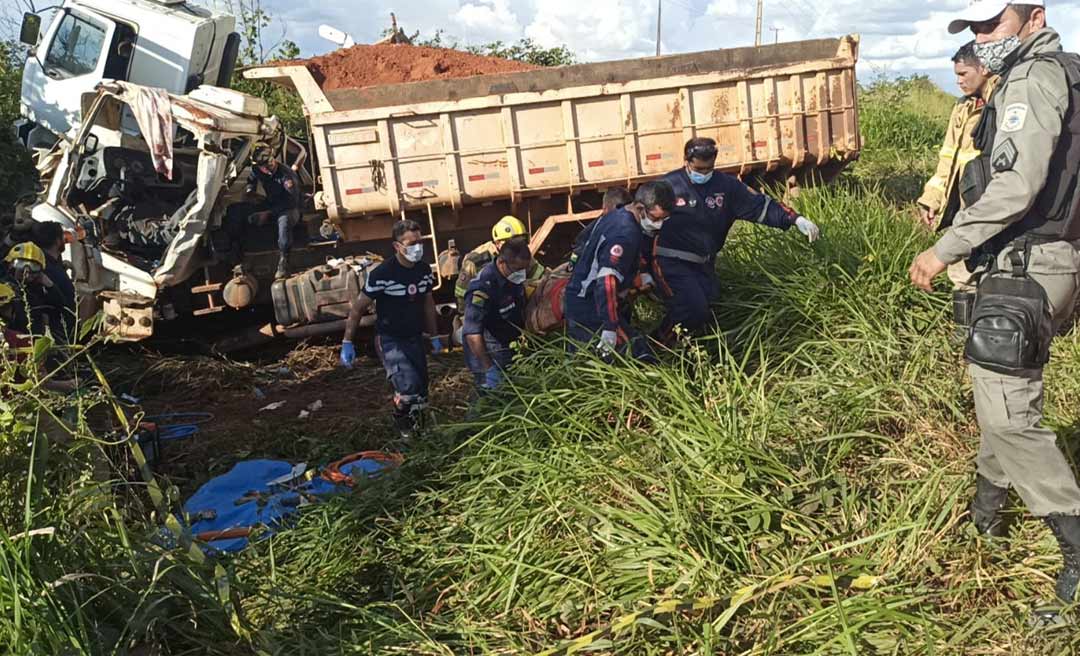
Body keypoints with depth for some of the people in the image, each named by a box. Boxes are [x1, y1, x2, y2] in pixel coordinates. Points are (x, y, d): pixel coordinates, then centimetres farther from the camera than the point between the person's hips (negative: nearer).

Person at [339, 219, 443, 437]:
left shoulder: (424, 269, -2)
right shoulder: (382, 274, -20)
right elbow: (358, 308, -12)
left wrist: (434, 336, 17)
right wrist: (347, 343, -13)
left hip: (415, 338, 6)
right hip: (390, 340, -6)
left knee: (421, 394, 11)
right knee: (408, 387, -23)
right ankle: (401, 419, 7)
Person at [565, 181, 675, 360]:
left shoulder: (613, 216, 7)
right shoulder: (626, 234, -23)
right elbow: (606, 281, -31)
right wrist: (610, 327, -32)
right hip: (591, 309, -10)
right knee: (641, 356, -14)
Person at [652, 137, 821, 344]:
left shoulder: (726, 185, 3)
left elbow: (759, 205, 1)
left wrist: (795, 219, -11)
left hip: (704, 265, 6)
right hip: (671, 263, -6)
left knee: (703, 313, 7)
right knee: (693, 311, -19)